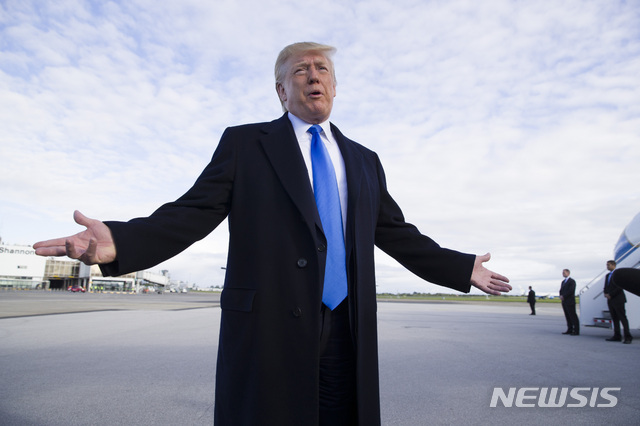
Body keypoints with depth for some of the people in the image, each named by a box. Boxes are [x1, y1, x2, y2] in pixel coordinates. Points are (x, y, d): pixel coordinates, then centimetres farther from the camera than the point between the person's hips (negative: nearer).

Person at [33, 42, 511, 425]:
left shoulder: (365, 161, 15)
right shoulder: (244, 144, 6)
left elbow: (397, 233, 18)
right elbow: (194, 212, -1)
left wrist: (463, 269, 18)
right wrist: (122, 241, -17)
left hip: (347, 337, 3)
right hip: (267, 331, -2)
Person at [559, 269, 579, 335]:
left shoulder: (572, 281, -6)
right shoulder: (563, 281, 20)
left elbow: (571, 291, -16)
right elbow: (561, 290, 19)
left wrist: (563, 296, -14)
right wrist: (561, 296, 0)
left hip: (570, 302, -8)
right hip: (564, 302, 8)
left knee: (573, 317, -7)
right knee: (568, 317, 10)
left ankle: (576, 331, -5)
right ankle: (570, 330, 14)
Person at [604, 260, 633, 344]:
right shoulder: (607, 275, 19)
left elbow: (620, 287, -14)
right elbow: (606, 287, 21)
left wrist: (610, 295, -14)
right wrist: (605, 293, 1)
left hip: (618, 300, -8)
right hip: (610, 300, 8)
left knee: (623, 318, -7)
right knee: (614, 319, 7)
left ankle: (628, 337, -4)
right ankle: (617, 336, 9)